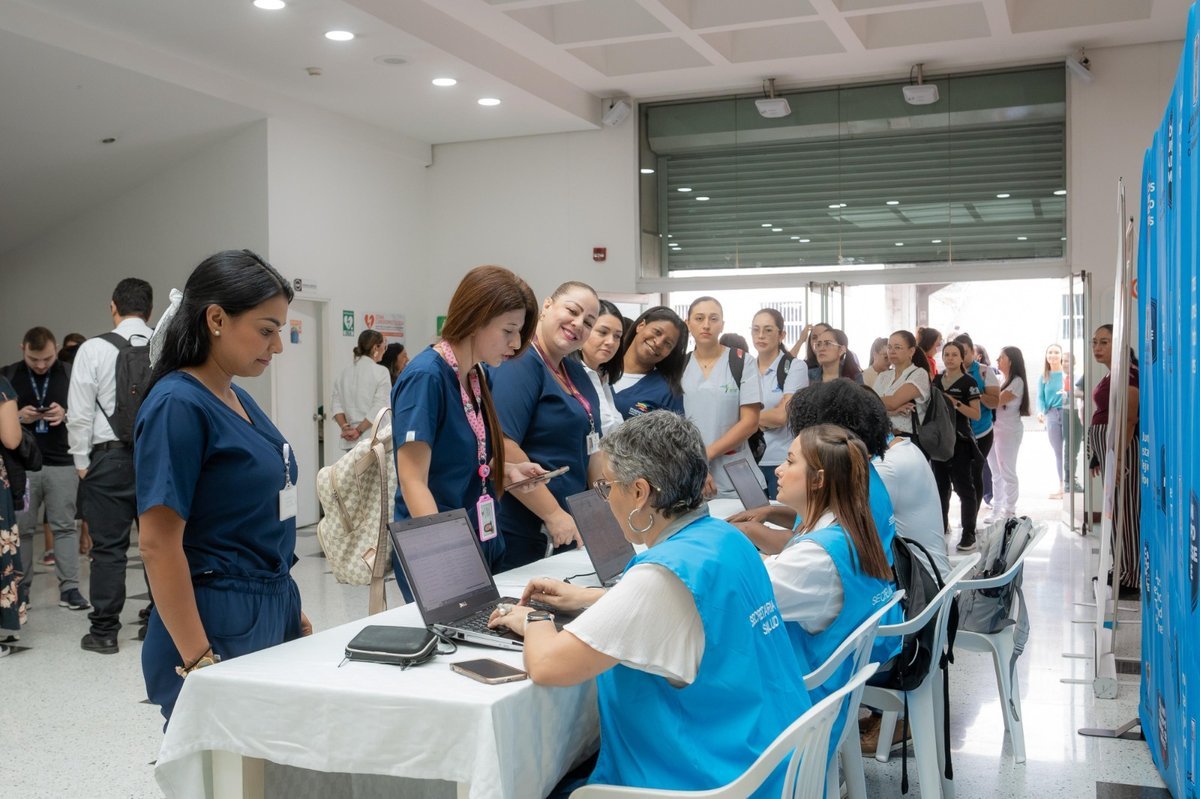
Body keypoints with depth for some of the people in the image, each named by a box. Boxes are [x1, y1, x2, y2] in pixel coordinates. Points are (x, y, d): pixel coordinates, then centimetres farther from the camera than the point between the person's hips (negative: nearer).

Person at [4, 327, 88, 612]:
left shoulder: (69, 374, 2)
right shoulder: (8, 375, 5)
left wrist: (66, 415, -14)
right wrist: (18, 417, -11)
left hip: (62, 463, -1)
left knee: (64, 525, -1)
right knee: (21, 527, 6)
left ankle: (69, 588, 1)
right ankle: (21, 587, 17)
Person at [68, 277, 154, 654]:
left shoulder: (94, 349, -5)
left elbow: (80, 414, -5)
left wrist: (82, 462, 5)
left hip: (111, 457, -2)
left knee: (109, 547, 4)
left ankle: (104, 631, 10)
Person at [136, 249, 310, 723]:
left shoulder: (239, 400, 10)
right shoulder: (177, 405, -15)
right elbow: (159, 545, -18)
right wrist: (200, 663, -20)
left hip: (273, 612, 8)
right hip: (219, 628, -8)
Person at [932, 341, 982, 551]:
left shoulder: (968, 382, -5)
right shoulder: (936, 381, 11)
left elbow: (976, 414, -9)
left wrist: (956, 403, -20)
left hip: (960, 441, -6)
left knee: (964, 488, -4)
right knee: (940, 486, 13)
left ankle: (968, 534, -1)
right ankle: (942, 528, 25)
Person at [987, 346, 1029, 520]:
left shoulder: (1017, 382, -11)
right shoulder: (1002, 380, 13)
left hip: (1009, 431, -8)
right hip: (995, 430, 8)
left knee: (1007, 472, -1)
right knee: (996, 473, 12)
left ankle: (1010, 510, 7)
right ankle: (997, 509, 19)